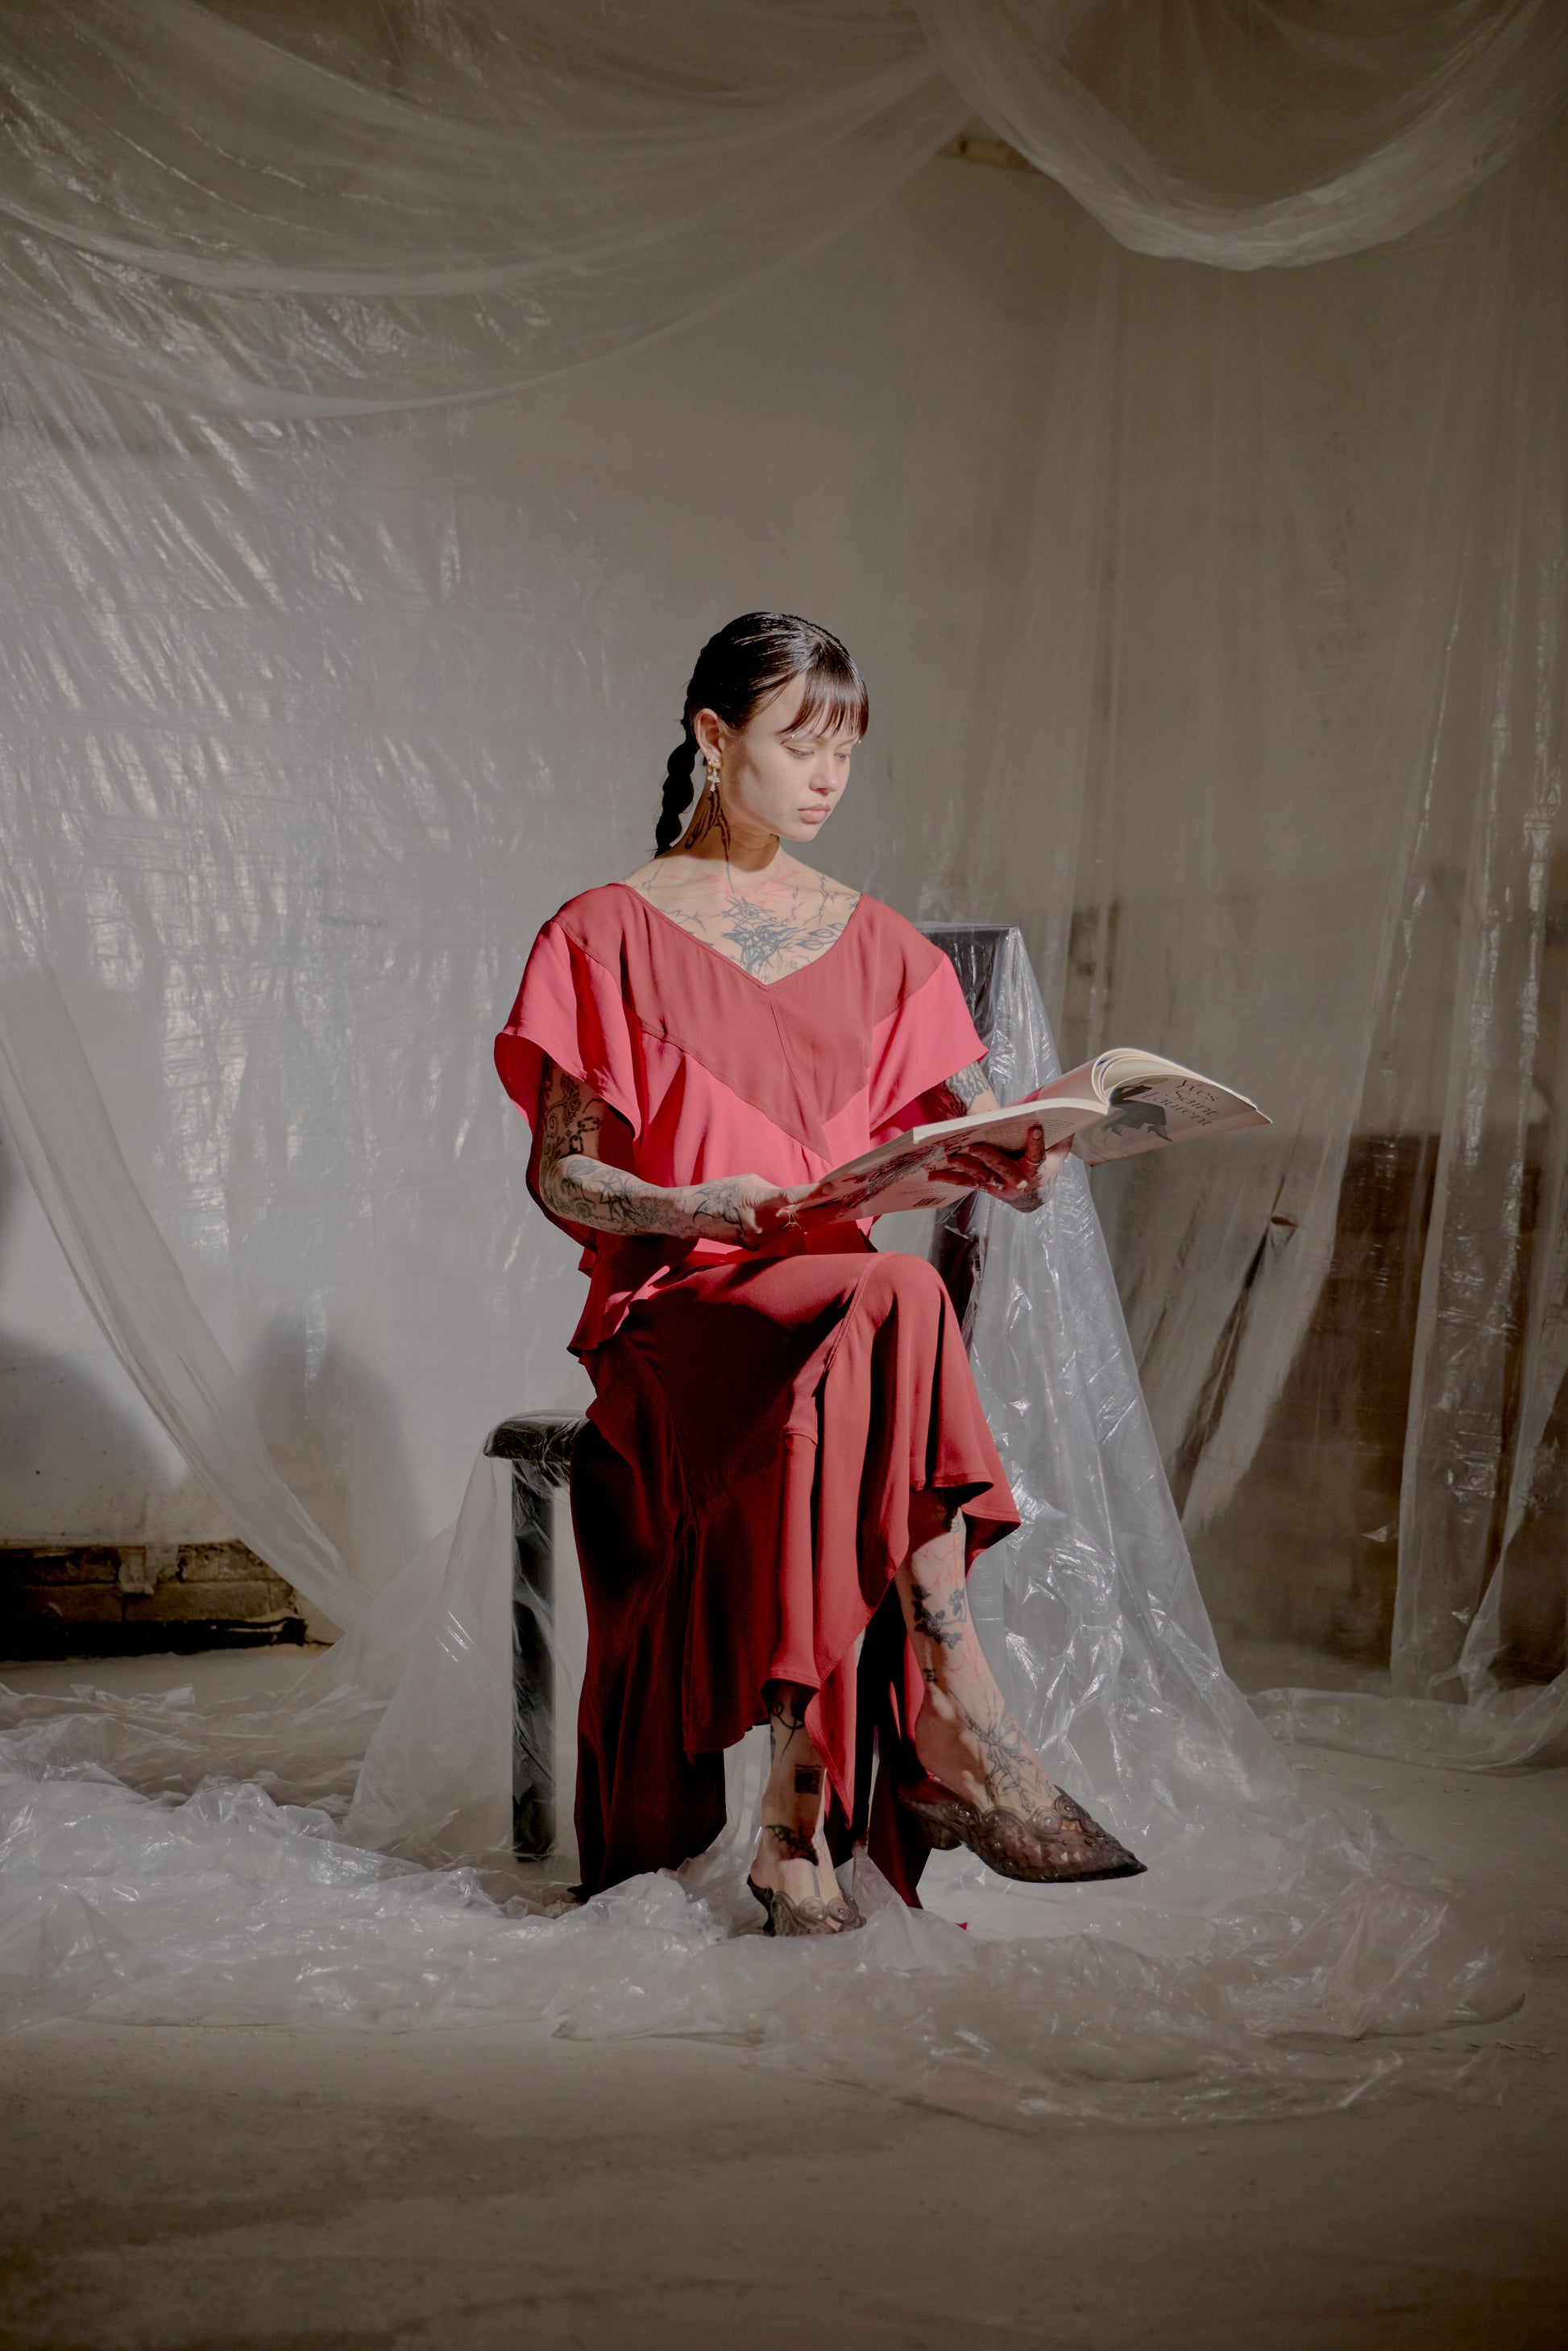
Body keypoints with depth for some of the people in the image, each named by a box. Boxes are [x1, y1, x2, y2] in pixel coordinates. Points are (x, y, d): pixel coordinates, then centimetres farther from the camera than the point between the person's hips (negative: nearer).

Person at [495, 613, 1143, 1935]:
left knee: (834, 1410, -35)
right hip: (673, 1313, -3)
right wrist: (698, 1208, -19)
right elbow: (559, 1179, 0)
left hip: (836, 1305, 4)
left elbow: (1001, 1160, 11)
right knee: (893, 1302, -35)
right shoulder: (610, 936, 5)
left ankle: (801, 1824, -32)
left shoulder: (877, 948, 17)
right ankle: (961, 1724, -31)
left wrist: (1034, 1145, -14)